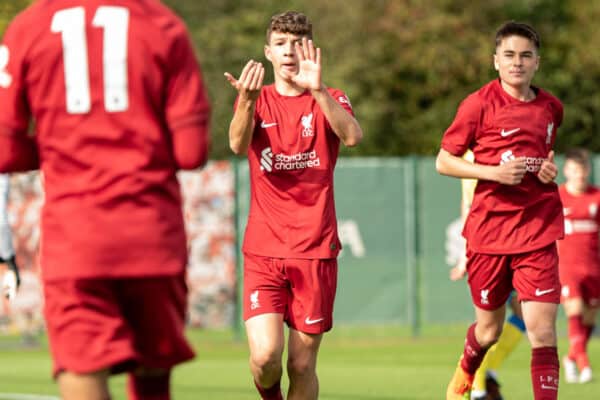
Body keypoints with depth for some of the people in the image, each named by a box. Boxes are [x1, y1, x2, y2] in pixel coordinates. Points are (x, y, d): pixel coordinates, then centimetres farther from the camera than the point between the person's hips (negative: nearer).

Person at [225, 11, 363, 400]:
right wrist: (247, 100, -36)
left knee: (302, 365, 1)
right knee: (265, 356, -15)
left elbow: (353, 136, -19)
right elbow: (238, 144, -16)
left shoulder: (330, 101, 5)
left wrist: (317, 90, -34)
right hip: (263, 249, 0)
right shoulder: (257, 100, 7)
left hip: (315, 251, 0)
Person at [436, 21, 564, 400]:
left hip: (538, 230, 2)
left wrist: (550, 168, 3)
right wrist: (494, 172, -16)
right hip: (490, 230, -2)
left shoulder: (551, 108, 7)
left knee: (543, 330, -12)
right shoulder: (480, 104, -5)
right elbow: (444, 161, -3)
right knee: (489, 329, 14)